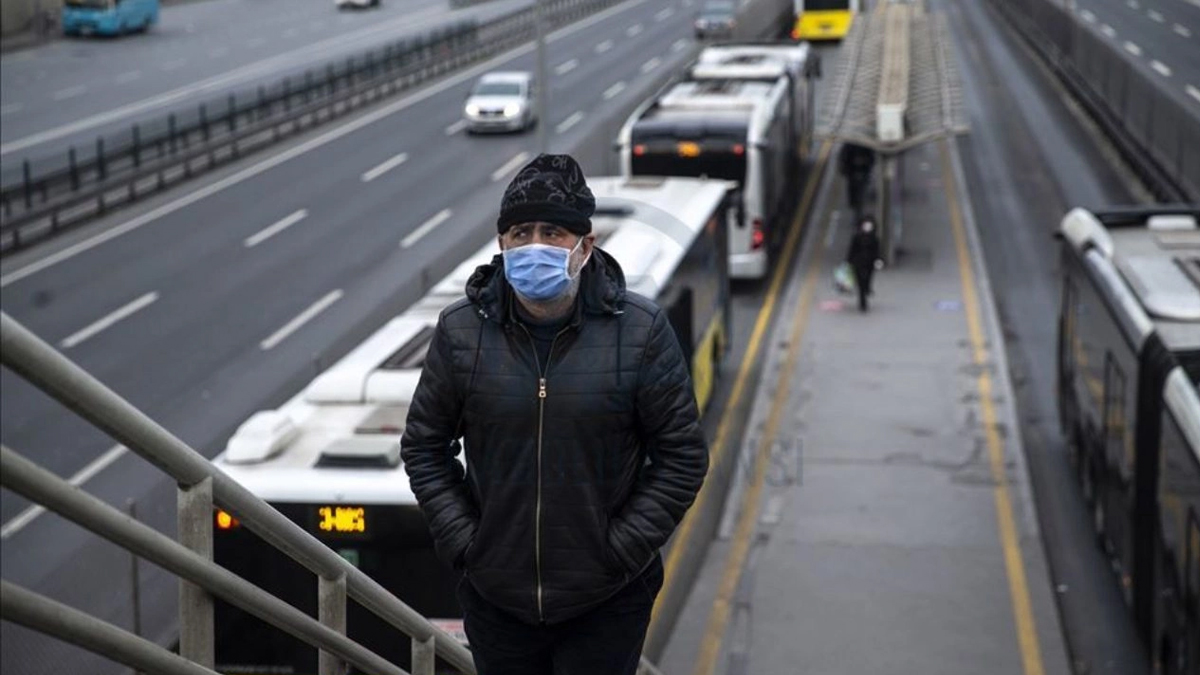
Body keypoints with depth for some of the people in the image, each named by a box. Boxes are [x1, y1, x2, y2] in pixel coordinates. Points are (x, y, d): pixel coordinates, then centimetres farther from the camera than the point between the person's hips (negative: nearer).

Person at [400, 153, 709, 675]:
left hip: (606, 604, -2)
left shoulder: (640, 332, -8)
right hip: (496, 598, 2)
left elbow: (683, 456, -4)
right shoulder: (460, 331, -3)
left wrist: (622, 548, -10)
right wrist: (460, 540, -3)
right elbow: (423, 446, 7)